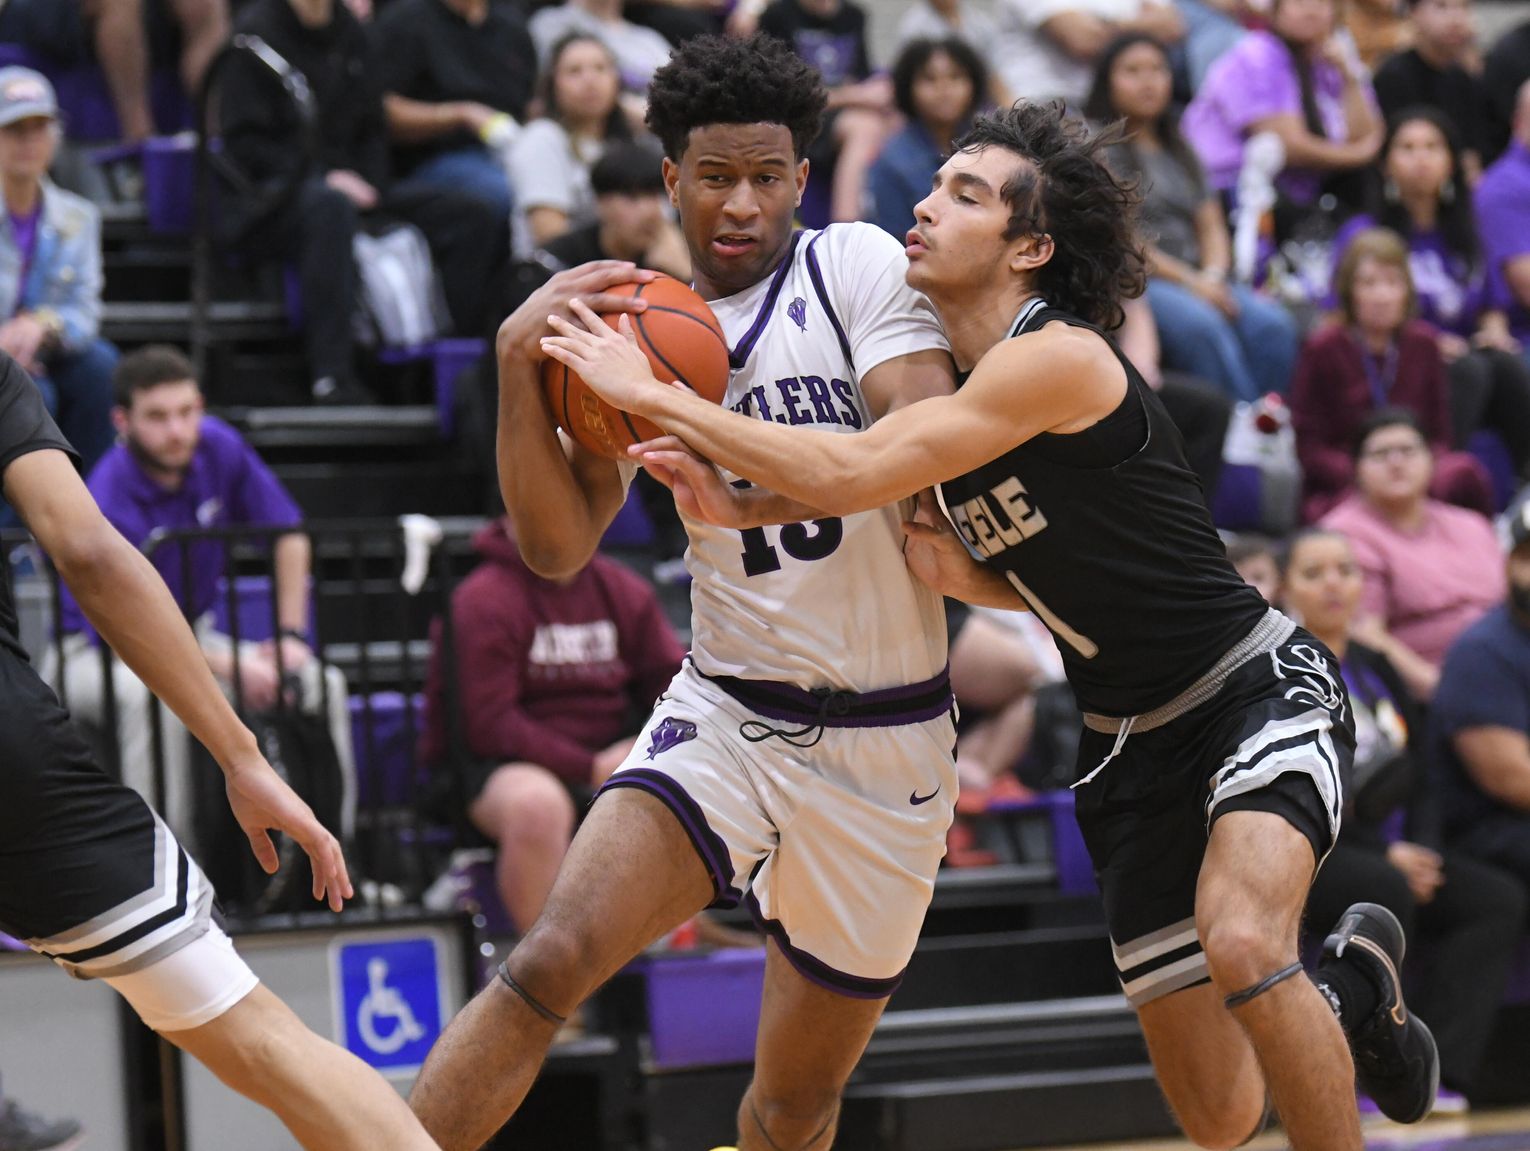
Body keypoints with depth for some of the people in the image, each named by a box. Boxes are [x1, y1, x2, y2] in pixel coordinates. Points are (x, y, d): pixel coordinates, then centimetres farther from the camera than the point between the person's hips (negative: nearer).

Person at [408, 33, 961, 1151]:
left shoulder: (858, 265, -5)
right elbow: (558, 546, -1)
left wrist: (759, 488, -32)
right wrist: (520, 361, -14)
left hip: (887, 741, -1)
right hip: (728, 714, 1)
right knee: (548, 966, -23)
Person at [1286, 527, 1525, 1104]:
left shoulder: (1376, 670, 19)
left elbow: (1421, 779, 18)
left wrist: (1421, 849, -4)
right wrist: (1384, 856, -17)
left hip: (1391, 852, 7)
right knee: (1384, 890, -37)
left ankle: (1436, 1074, -29)